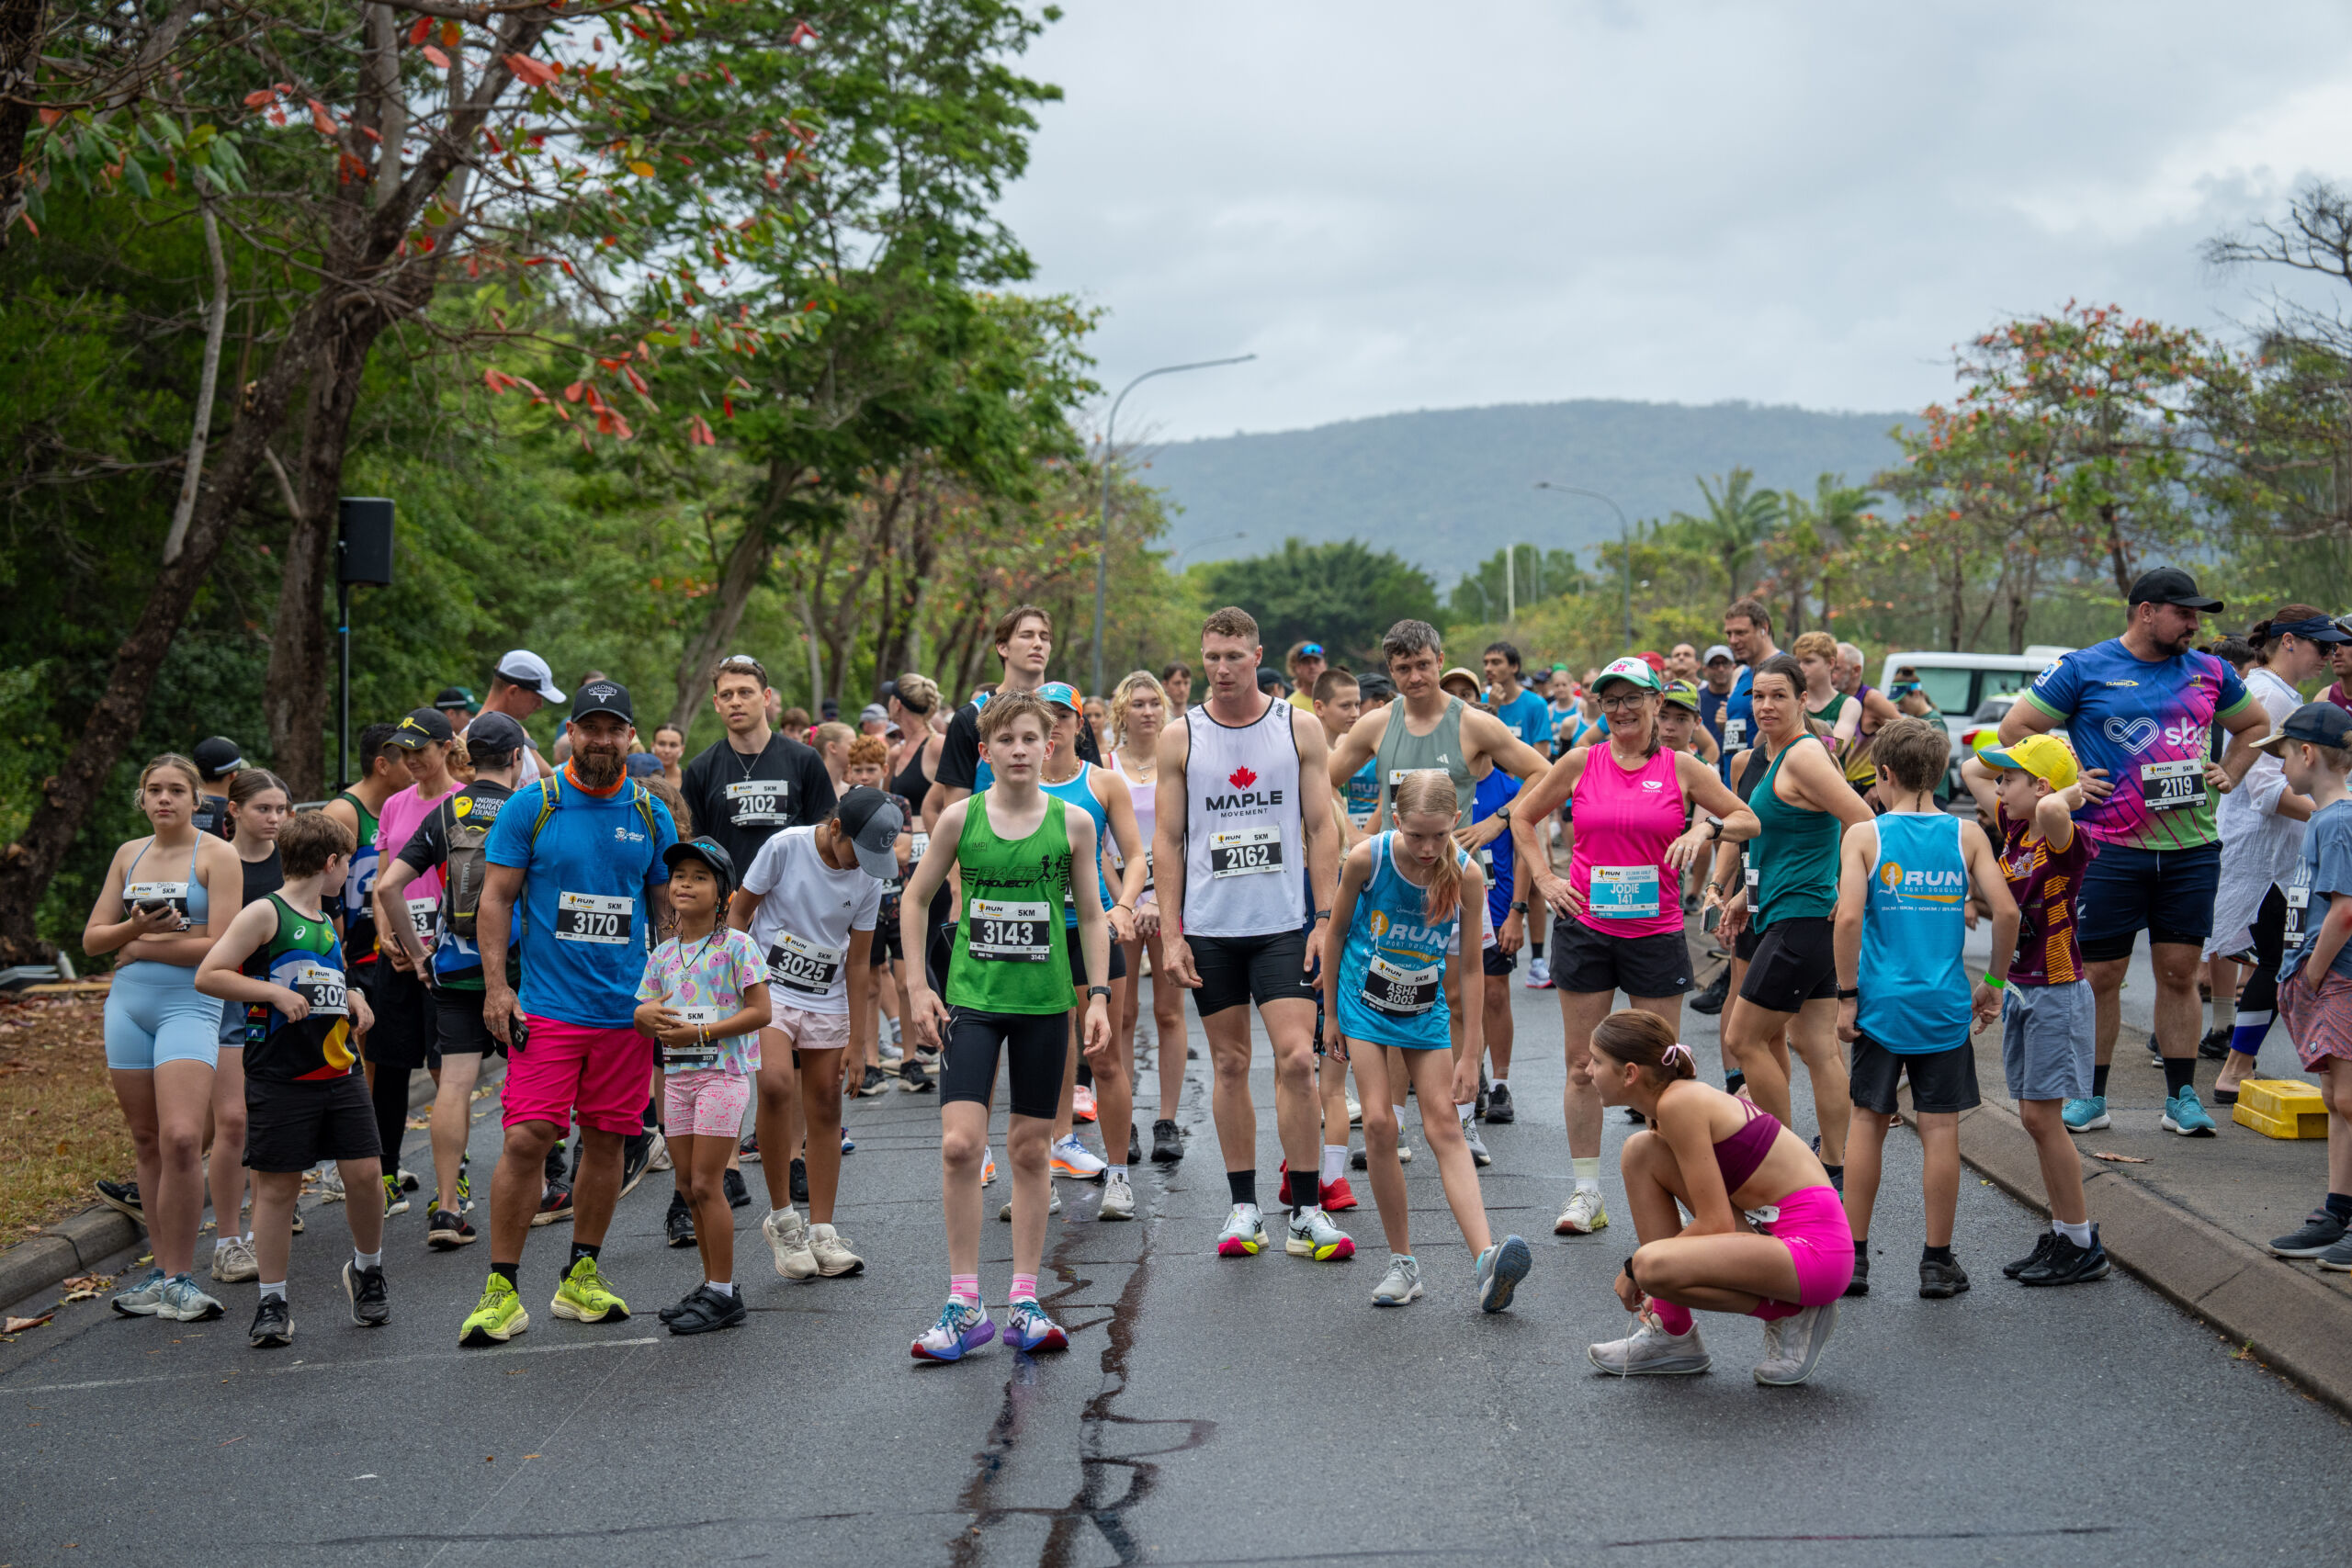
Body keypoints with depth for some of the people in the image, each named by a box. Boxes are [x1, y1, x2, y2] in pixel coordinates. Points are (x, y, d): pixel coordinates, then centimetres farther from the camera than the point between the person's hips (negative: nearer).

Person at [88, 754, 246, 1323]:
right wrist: (133, 927, -8)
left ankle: (179, 1278, -10)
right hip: (127, 1004, 6)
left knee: (181, 1138, -18)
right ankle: (163, 1271, 16)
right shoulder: (128, 855, 15)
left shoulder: (217, 855, -2)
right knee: (146, 1142, 8)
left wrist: (143, 946, -6)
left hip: (190, 1004, -5)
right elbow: (93, 938, 13)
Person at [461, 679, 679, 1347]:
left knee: (606, 1139, 9)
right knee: (526, 1139, -10)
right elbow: (496, 897, 0)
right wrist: (495, 985, -8)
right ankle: (502, 1291, -3)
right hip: (546, 1007, -3)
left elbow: (666, 908, 15)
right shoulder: (531, 806, -1)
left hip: (627, 1009, 3)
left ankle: (581, 1277, 22)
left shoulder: (651, 814, 8)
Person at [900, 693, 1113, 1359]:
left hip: (1044, 1002, 1)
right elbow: (916, 899, 9)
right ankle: (965, 1304, -2)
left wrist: (1099, 996, 0)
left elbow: (1092, 915, 8)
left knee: (1029, 1149, 7)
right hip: (971, 999, -1)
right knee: (959, 1144, -11)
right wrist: (917, 987, 2)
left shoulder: (1073, 823, 1)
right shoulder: (960, 818, -1)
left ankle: (1025, 1302, 15)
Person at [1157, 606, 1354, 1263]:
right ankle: (1244, 1206, 15)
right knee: (1229, 1064, 6)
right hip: (1209, 927, 1)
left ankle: (1306, 1213, -2)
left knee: (1296, 1059, -9)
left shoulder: (1299, 728, 3)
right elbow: (1167, 840, 5)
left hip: (1283, 923, -1)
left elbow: (1320, 828, 3)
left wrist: (1325, 918, -5)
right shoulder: (1180, 738, 3)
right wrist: (1170, 933, -2)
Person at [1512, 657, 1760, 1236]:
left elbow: (1748, 821, 8)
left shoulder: (1681, 768, 2)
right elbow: (1523, 817, 15)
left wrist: (1707, 828, -11)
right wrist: (1543, 878, 5)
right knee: (1583, 1065, 3)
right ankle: (1586, 1194, 12)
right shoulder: (1581, 763, 3)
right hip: (1586, 927, 1)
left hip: (1656, 932, -1)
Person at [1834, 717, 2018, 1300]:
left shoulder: (1864, 834, -3)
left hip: (1881, 1004, -1)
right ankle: (1937, 1262, 11)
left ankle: (1853, 1256, 14)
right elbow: (2006, 911, -6)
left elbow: (1849, 917, -14)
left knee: (1868, 1122, 10)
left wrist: (1847, 996, -6)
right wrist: (1993, 983, 7)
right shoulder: (1966, 834, 1)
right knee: (1940, 1129, 5)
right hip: (1945, 1007, 1)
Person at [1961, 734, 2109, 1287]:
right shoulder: (2014, 828, 7)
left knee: (2042, 1116, -6)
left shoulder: (2063, 840, -17)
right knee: (2035, 1117, 11)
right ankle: (2063, 1234, 19)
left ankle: (2084, 1246, 2)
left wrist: (2071, 791, -22)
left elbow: (2051, 810, -42)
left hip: (2056, 991, -9)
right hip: (2020, 988, 9)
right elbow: (1970, 771, 20)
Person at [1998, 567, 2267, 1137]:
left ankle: (2182, 1096, 13)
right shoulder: (2083, 670, -2)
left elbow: (2255, 726, 26)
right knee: (2101, 975, 2)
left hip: (2192, 848, 3)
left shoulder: (2209, 672, 10)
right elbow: (2015, 727, 1)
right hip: (2110, 849, -3)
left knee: (2179, 973, 6)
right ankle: (2090, 1095, 12)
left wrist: (2227, 774, 11)